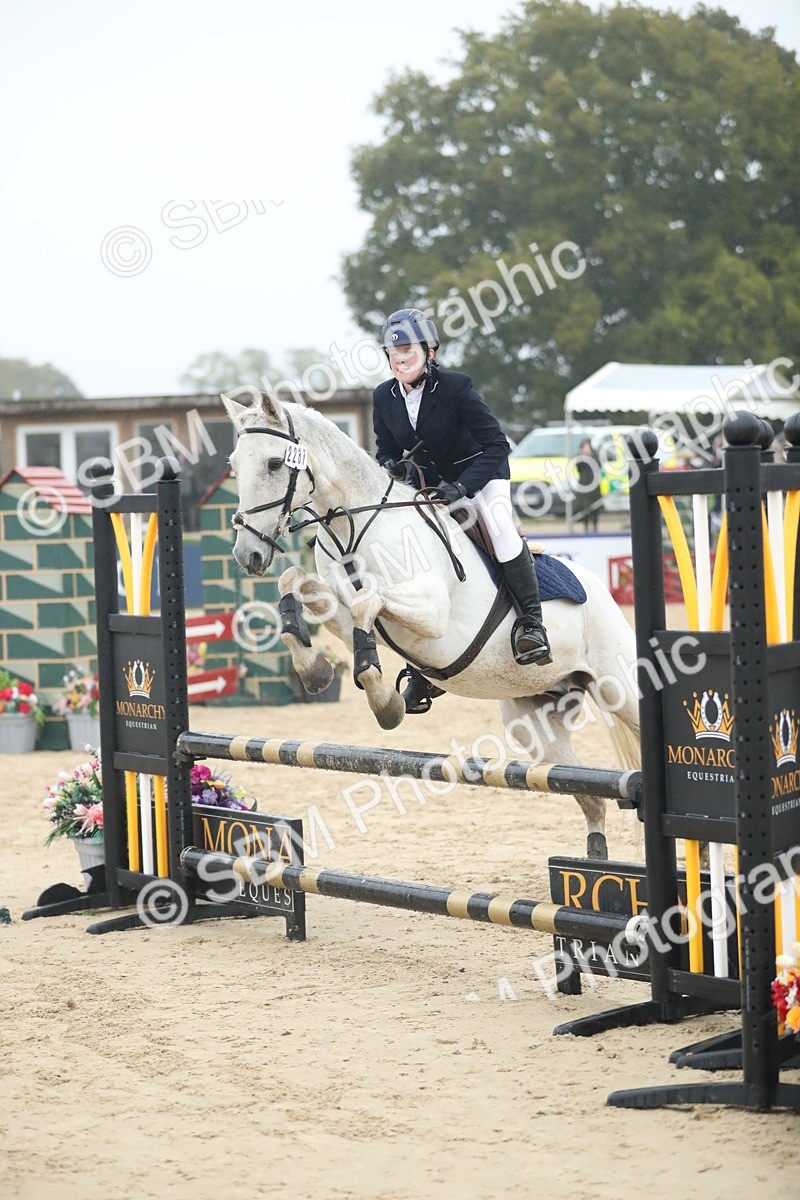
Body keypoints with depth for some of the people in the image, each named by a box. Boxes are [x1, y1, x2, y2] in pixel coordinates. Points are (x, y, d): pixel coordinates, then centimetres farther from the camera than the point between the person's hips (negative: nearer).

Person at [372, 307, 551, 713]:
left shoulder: (456, 387, -20)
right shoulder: (384, 397, -6)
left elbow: (497, 445, -22)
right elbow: (384, 450, 7)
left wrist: (462, 486, -33)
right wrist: (391, 466, -18)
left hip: (480, 476, -5)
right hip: (425, 489, 5)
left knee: (498, 521, -36)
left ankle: (531, 621, -26)